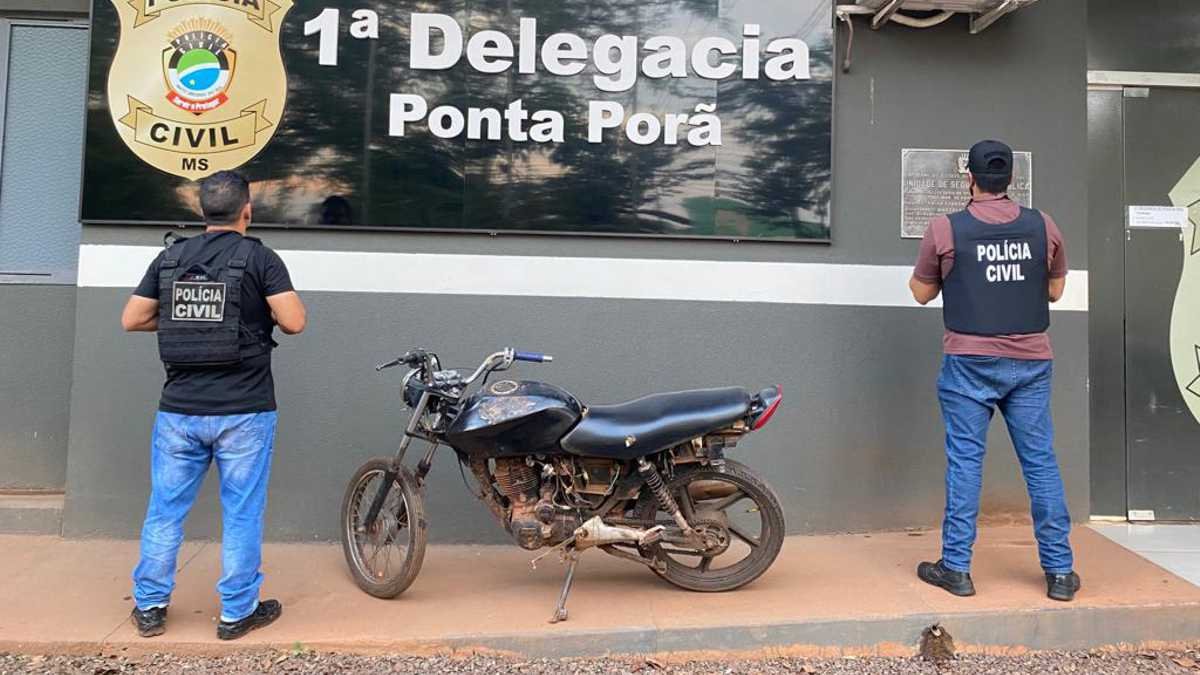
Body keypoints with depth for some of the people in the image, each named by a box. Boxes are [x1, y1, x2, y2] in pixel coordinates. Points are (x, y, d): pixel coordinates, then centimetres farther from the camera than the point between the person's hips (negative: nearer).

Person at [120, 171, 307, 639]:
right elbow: (294, 321, -14)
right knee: (242, 512, 6)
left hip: (179, 410, 4)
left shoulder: (170, 258, 6)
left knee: (166, 508, 15)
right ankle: (238, 612, 16)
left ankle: (149, 608, 27)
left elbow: (131, 319, 9)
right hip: (243, 411, -4)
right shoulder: (259, 257, -7)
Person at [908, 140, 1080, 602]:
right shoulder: (1043, 226, 3)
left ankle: (956, 568, 9)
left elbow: (922, 293, 6)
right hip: (1031, 362, 3)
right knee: (1041, 462, 8)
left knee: (965, 461, 3)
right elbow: (1055, 290, 14)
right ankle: (1060, 571, 16)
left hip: (970, 363, -2)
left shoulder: (945, 229, -5)